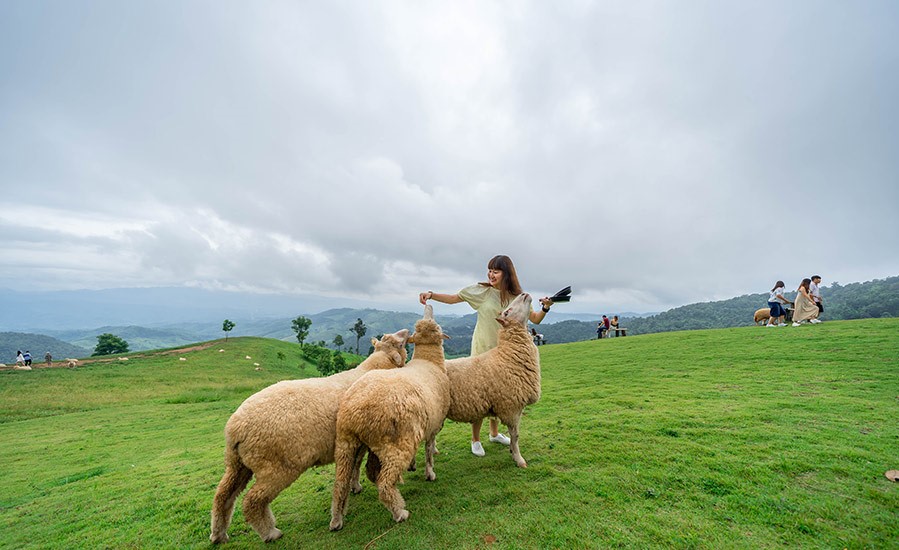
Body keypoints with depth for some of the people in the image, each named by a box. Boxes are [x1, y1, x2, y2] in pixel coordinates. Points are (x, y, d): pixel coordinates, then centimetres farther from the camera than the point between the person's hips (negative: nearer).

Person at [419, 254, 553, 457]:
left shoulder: (516, 297, -2)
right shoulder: (481, 290, -9)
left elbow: (535, 319, 0)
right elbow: (453, 298, -4)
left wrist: (545, 308, -19)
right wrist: (431, 294, -17)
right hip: (482, 350, -3)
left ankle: (494, 433, 39)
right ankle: (475, 440, 20)